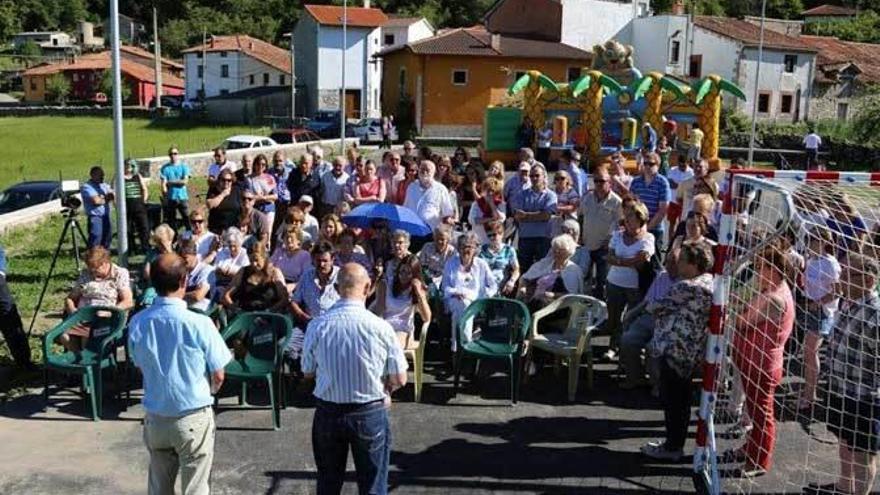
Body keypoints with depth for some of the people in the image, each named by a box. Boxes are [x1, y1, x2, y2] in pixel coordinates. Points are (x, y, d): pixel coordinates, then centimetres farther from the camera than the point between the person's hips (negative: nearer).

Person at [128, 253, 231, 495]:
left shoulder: (137, 323, -8)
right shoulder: (199, 324, -20)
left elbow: (141, 367, 7)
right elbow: (218, 377, -10)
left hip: (154, 417, 4)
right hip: (193, 418, -4)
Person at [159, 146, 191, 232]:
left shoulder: (184, 166, 4)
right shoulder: (165, 168, 4)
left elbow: (185, 181, -7)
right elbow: (163, 184, -2)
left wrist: (171, 182, -7)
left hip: (183, 197, -1)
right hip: (170, 198, 1)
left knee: (187, 218, -7)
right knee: (171, 220, 5)